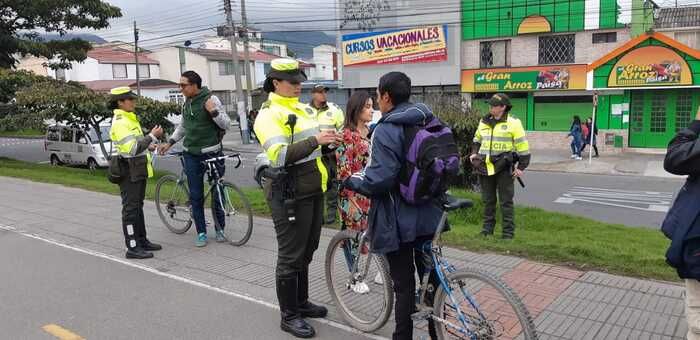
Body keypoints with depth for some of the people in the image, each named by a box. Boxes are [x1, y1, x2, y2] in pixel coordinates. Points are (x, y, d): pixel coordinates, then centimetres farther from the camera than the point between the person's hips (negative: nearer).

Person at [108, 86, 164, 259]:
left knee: (138, 207, 17)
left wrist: (148, 145, 13)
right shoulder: (120, 122, -18)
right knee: (130, 209, -4)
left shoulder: (129, 118, 15)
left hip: (138, 170, 10)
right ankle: (132, 248, 1)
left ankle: (142, 240, 27)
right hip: (129, 171, -10)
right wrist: (152, 136, -22)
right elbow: (132, 148, -26)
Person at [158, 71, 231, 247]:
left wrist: (213, 111, -24)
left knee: (217, 193, 3)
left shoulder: (211, 99, -8)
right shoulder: (186, 103, 10)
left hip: (211, 153, -5)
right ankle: (201, 232, 13)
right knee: (195, 196, 5)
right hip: (191, 155, 5)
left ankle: (220, 229, 19)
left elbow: (227, 124, -9)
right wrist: (170, 142, 18)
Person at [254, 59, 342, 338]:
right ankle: (289, 316, 15)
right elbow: (281, 155, -27)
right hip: (289, 194, -9)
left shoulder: (302, 109, 14)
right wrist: (315, 140, -33)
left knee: (306, 252, 18)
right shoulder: (269, 114, -13)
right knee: (290, 256, 1)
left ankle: (301, 302, 35)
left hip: (312, 191, 9)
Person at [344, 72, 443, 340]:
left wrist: (352, 181, -7)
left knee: (404, 285, 4)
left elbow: (380, 179, -25)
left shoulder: (385, 130, -18)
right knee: (430, 276, 19)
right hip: (429, 214, 8)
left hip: (399, 219, -7)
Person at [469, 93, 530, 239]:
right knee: (488, 200, 13)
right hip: (485, 167, 5)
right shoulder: (484, 122, 10)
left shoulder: (513, 123, -7)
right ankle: (487, 228, 24)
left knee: (506, 201, 2)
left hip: (503, 168, -5)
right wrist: (474, 153, 11)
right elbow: (477, 139, 27)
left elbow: (523, 147, -5)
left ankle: (508, 231, 11)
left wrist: (521, 167, -7)